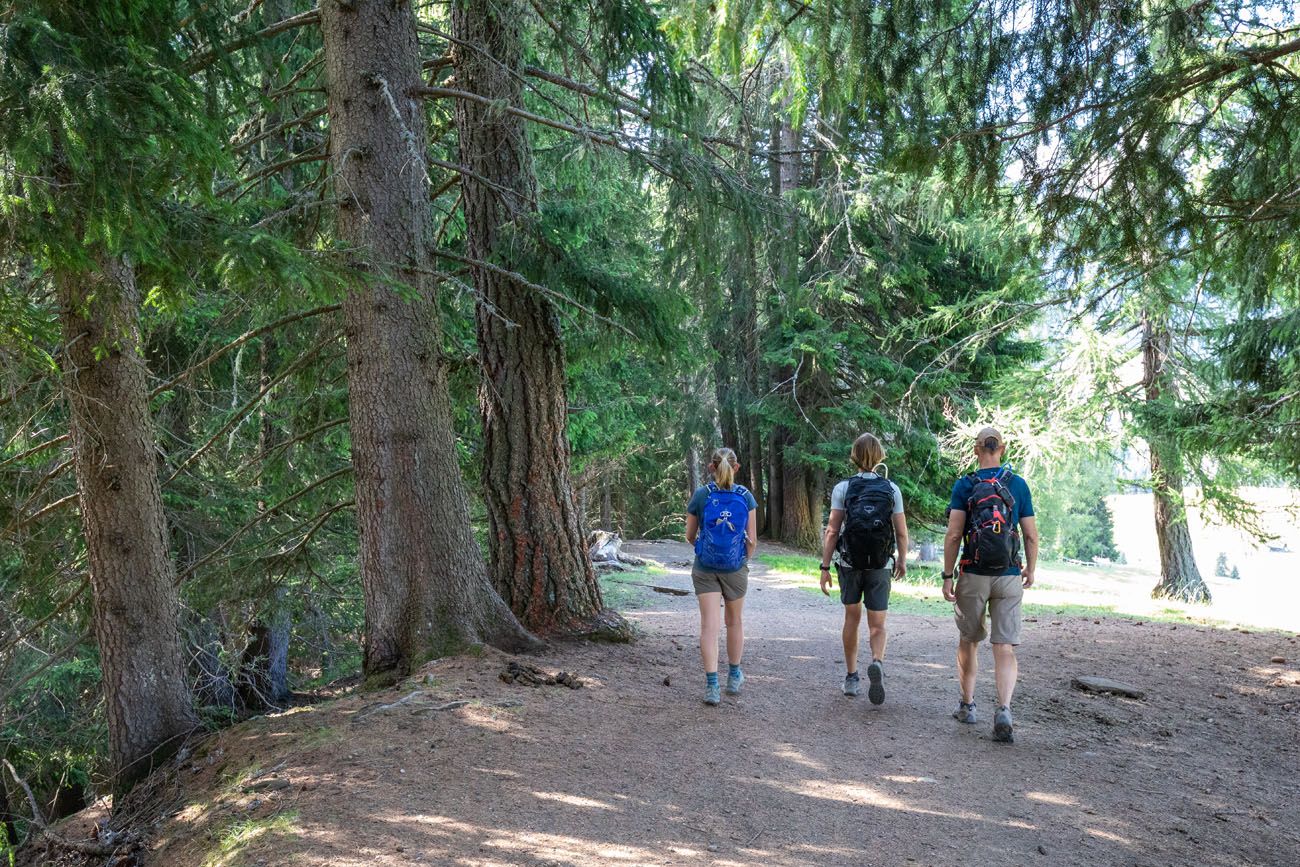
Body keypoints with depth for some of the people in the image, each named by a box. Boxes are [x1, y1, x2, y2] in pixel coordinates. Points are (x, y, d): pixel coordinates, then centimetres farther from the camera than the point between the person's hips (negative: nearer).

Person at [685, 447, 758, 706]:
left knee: (709, 625, -1)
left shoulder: (700, 495, -5)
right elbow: (752, 539, -3)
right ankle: (734, 677, 32)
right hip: (735, 568, 1)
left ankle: (711, 685, -7)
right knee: (734, 621, 18)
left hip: (705, 568, -1)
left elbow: (690, 535, 3)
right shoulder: (745, 496, -6)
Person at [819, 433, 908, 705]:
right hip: (880, 566, 0)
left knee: (852, 618, 17)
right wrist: (902, 561, 16)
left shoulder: (843, 488, -6)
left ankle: (852, 678, 23)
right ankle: (877, 663, -23)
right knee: (877, 626, 7)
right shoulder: (891, 489, -2)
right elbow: (902, 532, 0)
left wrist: (825, 567, -4)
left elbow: (832, 532, -9)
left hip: (849, 563, 0)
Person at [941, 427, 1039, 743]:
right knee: (1005, 648, 1)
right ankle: (1004, 710, -16)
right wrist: (1030, 570, 17)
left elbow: (953, 535, -10)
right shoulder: (1019, 485, 2)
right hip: (1009, 576, 1)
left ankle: (967, 705, 26)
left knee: (969, 641, 16)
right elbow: (1031, 535, 3)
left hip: (973, 576, -1)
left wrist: (947, 576, -4)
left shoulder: (965, 485, -5)